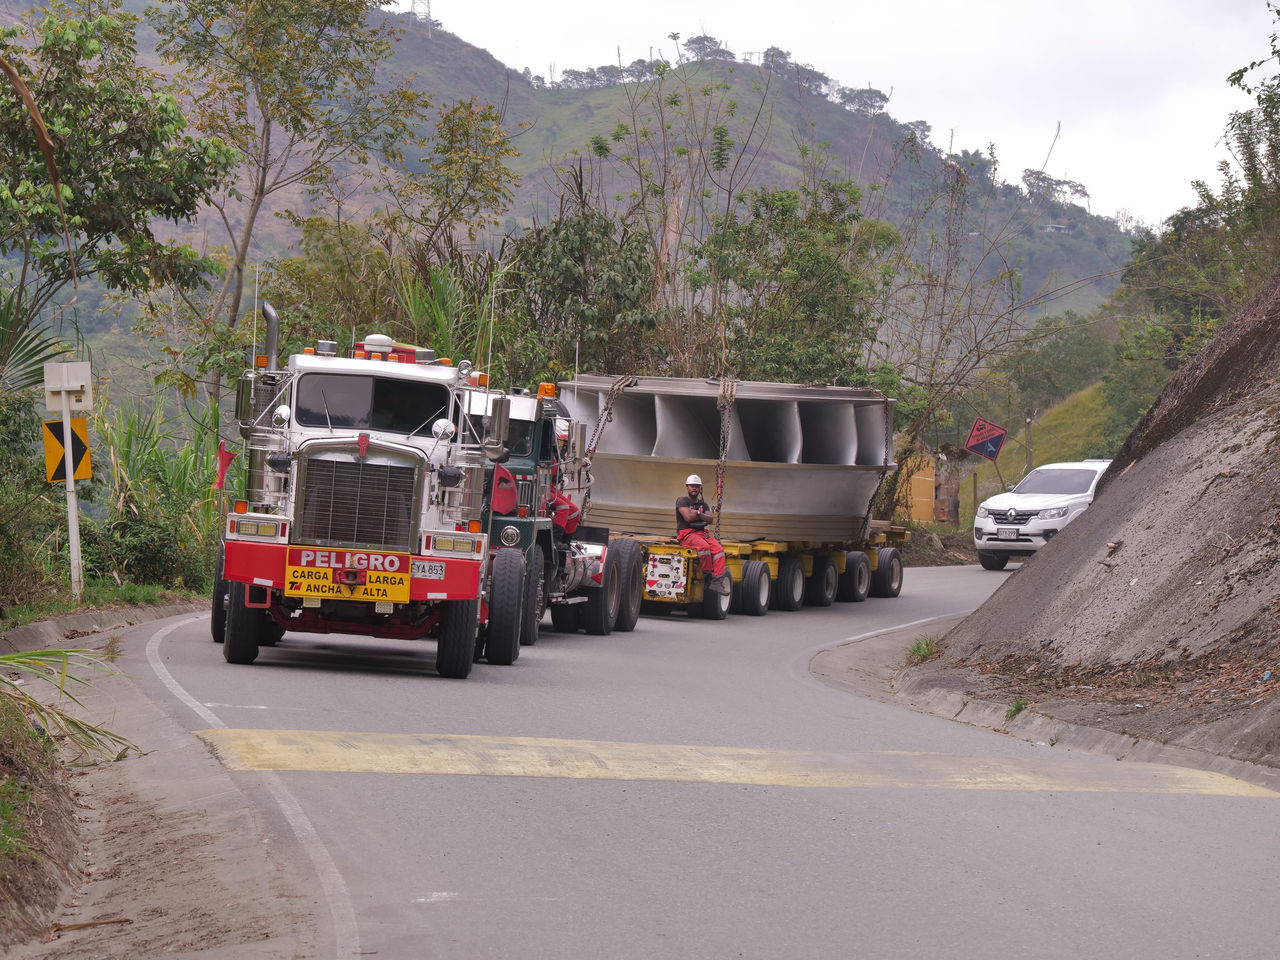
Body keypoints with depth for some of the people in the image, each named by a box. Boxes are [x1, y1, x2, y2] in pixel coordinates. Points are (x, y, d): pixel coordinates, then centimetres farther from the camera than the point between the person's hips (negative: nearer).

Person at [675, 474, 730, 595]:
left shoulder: (703, 504, 23)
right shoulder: (682, 501, 4)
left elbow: (709, 518, 7)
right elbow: (688, 517, -12)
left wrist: (698, 513, -10)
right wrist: (702, 515, 2)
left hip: (701, 532, 6)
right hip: (686, 534, -6)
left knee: (718, 549, -21)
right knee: (704, 547, -35)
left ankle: (717, 580, -29)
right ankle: (709, 575, -22)